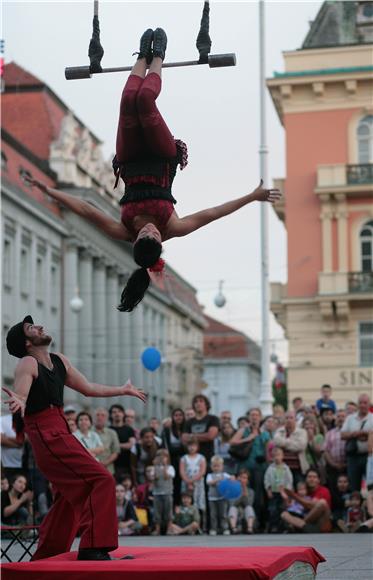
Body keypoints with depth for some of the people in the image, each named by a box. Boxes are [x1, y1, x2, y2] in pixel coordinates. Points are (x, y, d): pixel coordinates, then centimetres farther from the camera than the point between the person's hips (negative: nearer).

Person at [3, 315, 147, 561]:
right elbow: (20, 396, -26)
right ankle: (93, 548, -18)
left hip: (60, 434, 10)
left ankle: (44, 558, 29)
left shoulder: (59, 360, 14)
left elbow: (89, 388, 24)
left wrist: (123, 390, 30)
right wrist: (19, 403, -50)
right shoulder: (28, 364, -11)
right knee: (101, 480, -17)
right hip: (47, 436, -10)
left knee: (73, 495, 18)